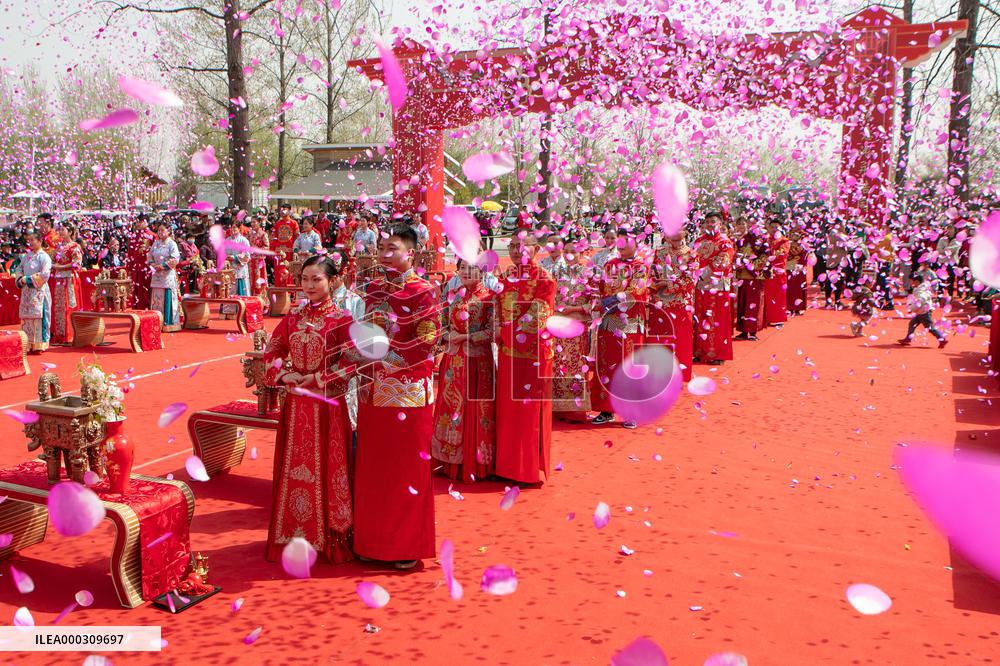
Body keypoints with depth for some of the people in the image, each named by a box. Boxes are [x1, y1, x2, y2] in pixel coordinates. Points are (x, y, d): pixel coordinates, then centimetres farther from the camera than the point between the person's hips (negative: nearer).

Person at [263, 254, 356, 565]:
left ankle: (331, 536, 16)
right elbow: (271, 351, 12)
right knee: (293, 468, 10)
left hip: (327, 406, -4)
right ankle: (294, 534, 23)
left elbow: (350, 363, -12)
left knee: (327, 468, 3)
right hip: (295, 406, 5)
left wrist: (316, 380, -15)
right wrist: (283, 375, -5)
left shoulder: (341, 319, -7)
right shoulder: (293, 317, 7)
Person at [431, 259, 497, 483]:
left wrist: (464, 337, -15)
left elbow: (492, 331, -11)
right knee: (452, 405, 6)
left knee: (474, 408, -2)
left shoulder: (488, 297, -4)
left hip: (477, 359, -5)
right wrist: (447, 336, -4)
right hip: (454, 359, 5)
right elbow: (445, 325, 17)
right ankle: (452, 461, 16)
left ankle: (475, 464, 8)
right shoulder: (454, 295, 12)